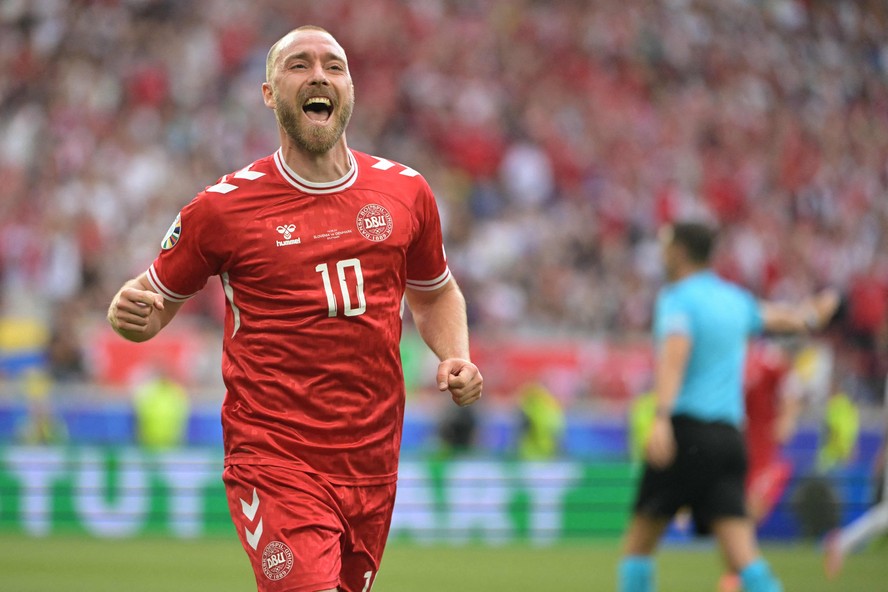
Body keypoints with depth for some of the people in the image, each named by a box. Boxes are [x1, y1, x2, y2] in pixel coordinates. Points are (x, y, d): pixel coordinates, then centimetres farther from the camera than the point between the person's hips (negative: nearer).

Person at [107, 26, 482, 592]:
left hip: (372, 463, 5)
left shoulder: (404, 190, 7)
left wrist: (456, 359, 5)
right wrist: (130, 314, -15)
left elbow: (435, 293, 24)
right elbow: (156, 299, 8)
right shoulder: (225, 205, -3)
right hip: (273, 457, -5)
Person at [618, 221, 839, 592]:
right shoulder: (734, 300, 16)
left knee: (639, 542, 4)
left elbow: (675, 352, -20)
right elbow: (774, 318, 35)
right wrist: (811, 316, 58)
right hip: (729, 433, 5)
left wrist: (661, 418, -34)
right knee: (742, 551, -5)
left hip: (686, 428, -5)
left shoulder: (677, 298, -3)